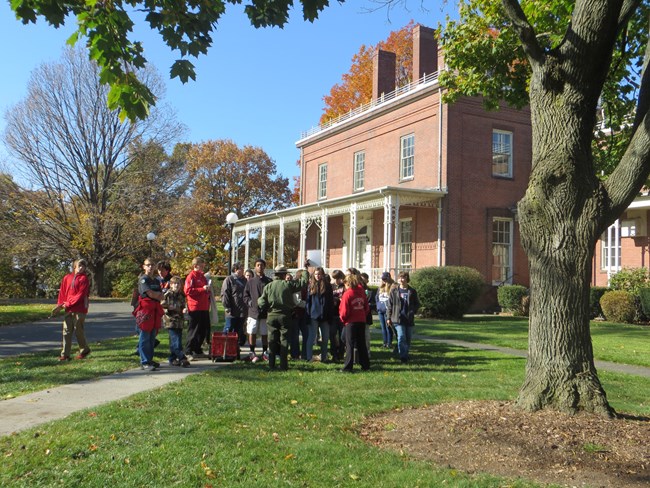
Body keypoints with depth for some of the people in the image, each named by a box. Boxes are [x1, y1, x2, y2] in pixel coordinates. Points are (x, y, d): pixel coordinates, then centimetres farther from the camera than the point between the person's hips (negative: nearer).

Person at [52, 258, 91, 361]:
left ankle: (84, 350, 20)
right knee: (67, 331, 3)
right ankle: (65, 354, 6)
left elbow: (80, 295, -11)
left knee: (78, 330, 1)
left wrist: (68, 304, -13)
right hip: (68, 310, 5)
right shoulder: (67, 278, 12)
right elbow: (62, 292, 12)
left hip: (79, 309, -5)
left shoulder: (84, 279, -4)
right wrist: (59, 305, 0)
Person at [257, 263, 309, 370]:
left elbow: (262, 303, -2)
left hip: (271, 316, 2)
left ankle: (271, 365, 8)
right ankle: (283, 365, 4)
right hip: (285, 316, -2)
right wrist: (305, 271, 15)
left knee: (272, 340, 8)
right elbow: (304, 281, -1)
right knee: (284, 340, 4)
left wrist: (259, 301, 22)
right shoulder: (288, 284, -6)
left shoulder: (268, 286, 0)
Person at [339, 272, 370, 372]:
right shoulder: (362, 292, 5)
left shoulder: (347, 294, -12)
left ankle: (348, 367, -1)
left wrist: (343, 319, 5)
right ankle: (365, 365, 18)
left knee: (350, 345, 0)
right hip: (362, 321, 5)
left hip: (351, 322, -5)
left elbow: (344, 311, -12)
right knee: (362, 344, 14)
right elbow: (367, 308, 7)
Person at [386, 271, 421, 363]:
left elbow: (417, 304, 11)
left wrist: (412, 311, -7)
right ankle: (403, 357, -7)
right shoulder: (394, 291, 3)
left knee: (408, 339, 9)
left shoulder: (412, 291, 5)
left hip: (409, 319, 2)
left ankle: (405, 355, 26)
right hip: (398, 319, -2)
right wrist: (388, 317, 1)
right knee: (401, 337, -13)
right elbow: (389, 305, 6)